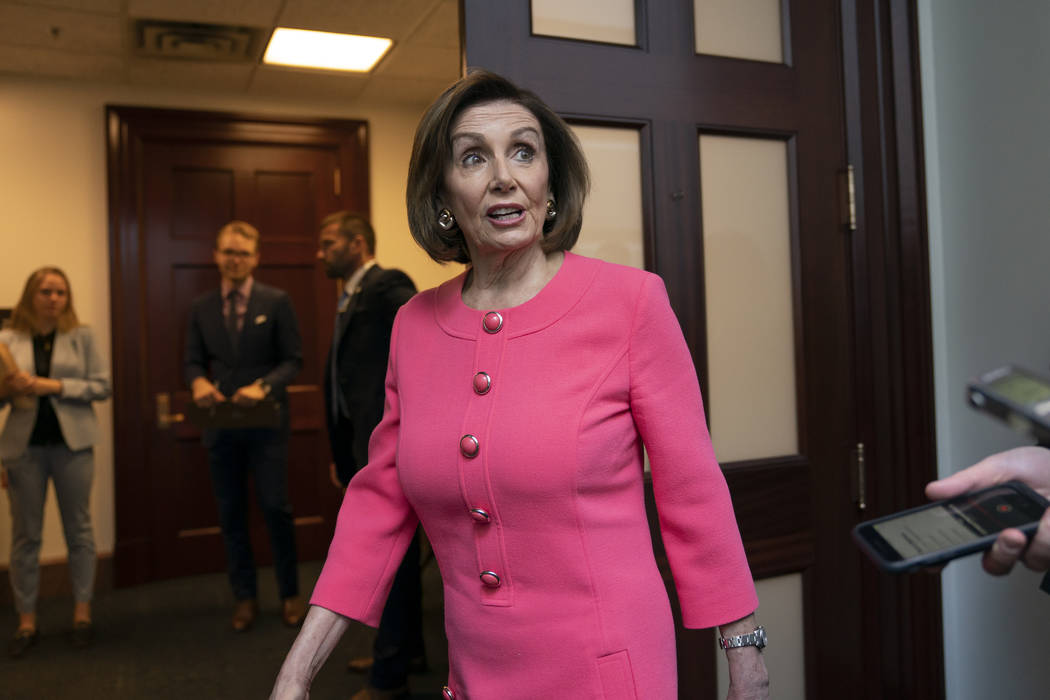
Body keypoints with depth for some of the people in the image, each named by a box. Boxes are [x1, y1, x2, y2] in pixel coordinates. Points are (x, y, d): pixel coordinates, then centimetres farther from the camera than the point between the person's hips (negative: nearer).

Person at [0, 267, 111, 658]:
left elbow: (102, 387, -3)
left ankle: (82, 613, 18)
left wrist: (56, 386, -14)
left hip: (72, 443, -1)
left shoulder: (82, 337, 2)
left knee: (78, 529, 7)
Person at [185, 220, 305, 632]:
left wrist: (263, 386, -20)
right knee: (231, 514, 9)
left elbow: (293, 360, -3)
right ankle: (244, 597, 23)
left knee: (275, 508, 0)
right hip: (220, 425, 3)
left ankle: (290, 594, 17)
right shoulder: (201, 307, 9)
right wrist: (199, 382, -14)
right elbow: (193, 361, 9)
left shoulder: (276, 302, -1)